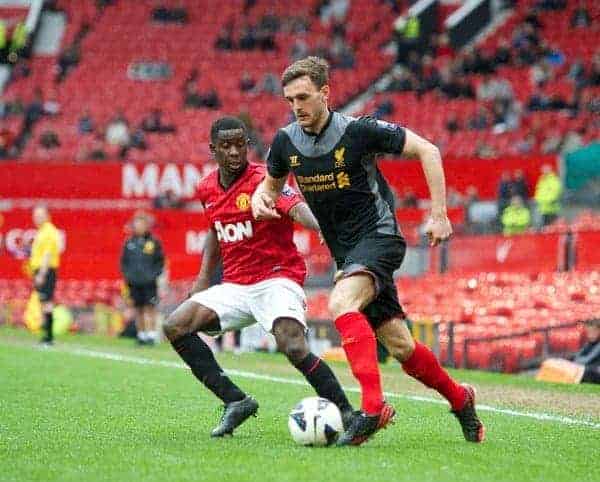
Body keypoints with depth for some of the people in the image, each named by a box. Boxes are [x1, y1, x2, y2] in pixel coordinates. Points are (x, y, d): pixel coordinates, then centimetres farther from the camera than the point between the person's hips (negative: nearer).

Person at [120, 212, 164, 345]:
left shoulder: (154, 242, 0)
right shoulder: (129, 243, 7)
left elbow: (160, 261, 3)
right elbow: (124, 261, 14)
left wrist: (154, 274, -8)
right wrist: (127, 274, 0)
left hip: (149, 283, -3)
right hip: (134, 283, 3)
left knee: (150, 309, -6)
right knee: (138, 309, 7)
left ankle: (151, 335, -6)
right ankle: (141, 335, 13)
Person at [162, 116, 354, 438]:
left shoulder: (263, 180, -12)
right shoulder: (208, 189, 9)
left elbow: (297, 208, -31)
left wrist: (322, 227, -53)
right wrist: (204, 277, 18)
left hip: (276, 278, -7)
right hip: (234, 286, 7)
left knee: (293, 347, -30)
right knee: (175, 327, -8)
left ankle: (346, 414, -18)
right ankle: (235, 401, -5)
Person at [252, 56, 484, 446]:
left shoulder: (359, 131, -14)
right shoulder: (286, 141, 1)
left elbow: (427, 151, -8)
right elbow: (272, 183, 21)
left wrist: (439, 215, -11)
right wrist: (261, 199, -3)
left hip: (378, 236, -6)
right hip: (346, 253, 6)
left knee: (340, 303, -33)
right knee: (400, 347, 4)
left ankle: (373, 406, -37)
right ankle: (459, 399, 27)